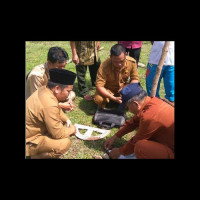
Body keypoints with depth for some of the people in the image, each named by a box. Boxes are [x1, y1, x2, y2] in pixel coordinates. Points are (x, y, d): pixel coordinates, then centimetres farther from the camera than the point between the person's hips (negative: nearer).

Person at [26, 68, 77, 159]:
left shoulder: (45, 89, -7)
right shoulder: (49, 105, -34)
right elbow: (58, 133, -24)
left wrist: (66, 120, 3)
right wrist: (71, 130, -7)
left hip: (33, 129, 10)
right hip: (28, 141, -10)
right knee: (65, 143, -23)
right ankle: (37, 155, 1)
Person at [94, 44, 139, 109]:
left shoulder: (132, 62, -22)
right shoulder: (104, 66, -31)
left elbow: (135, 79, -8)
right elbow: (99, 86, -31)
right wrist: (113, 98, -39)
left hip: (124, 87, 3)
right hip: (108, 89, -2)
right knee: (98, 99, -31)